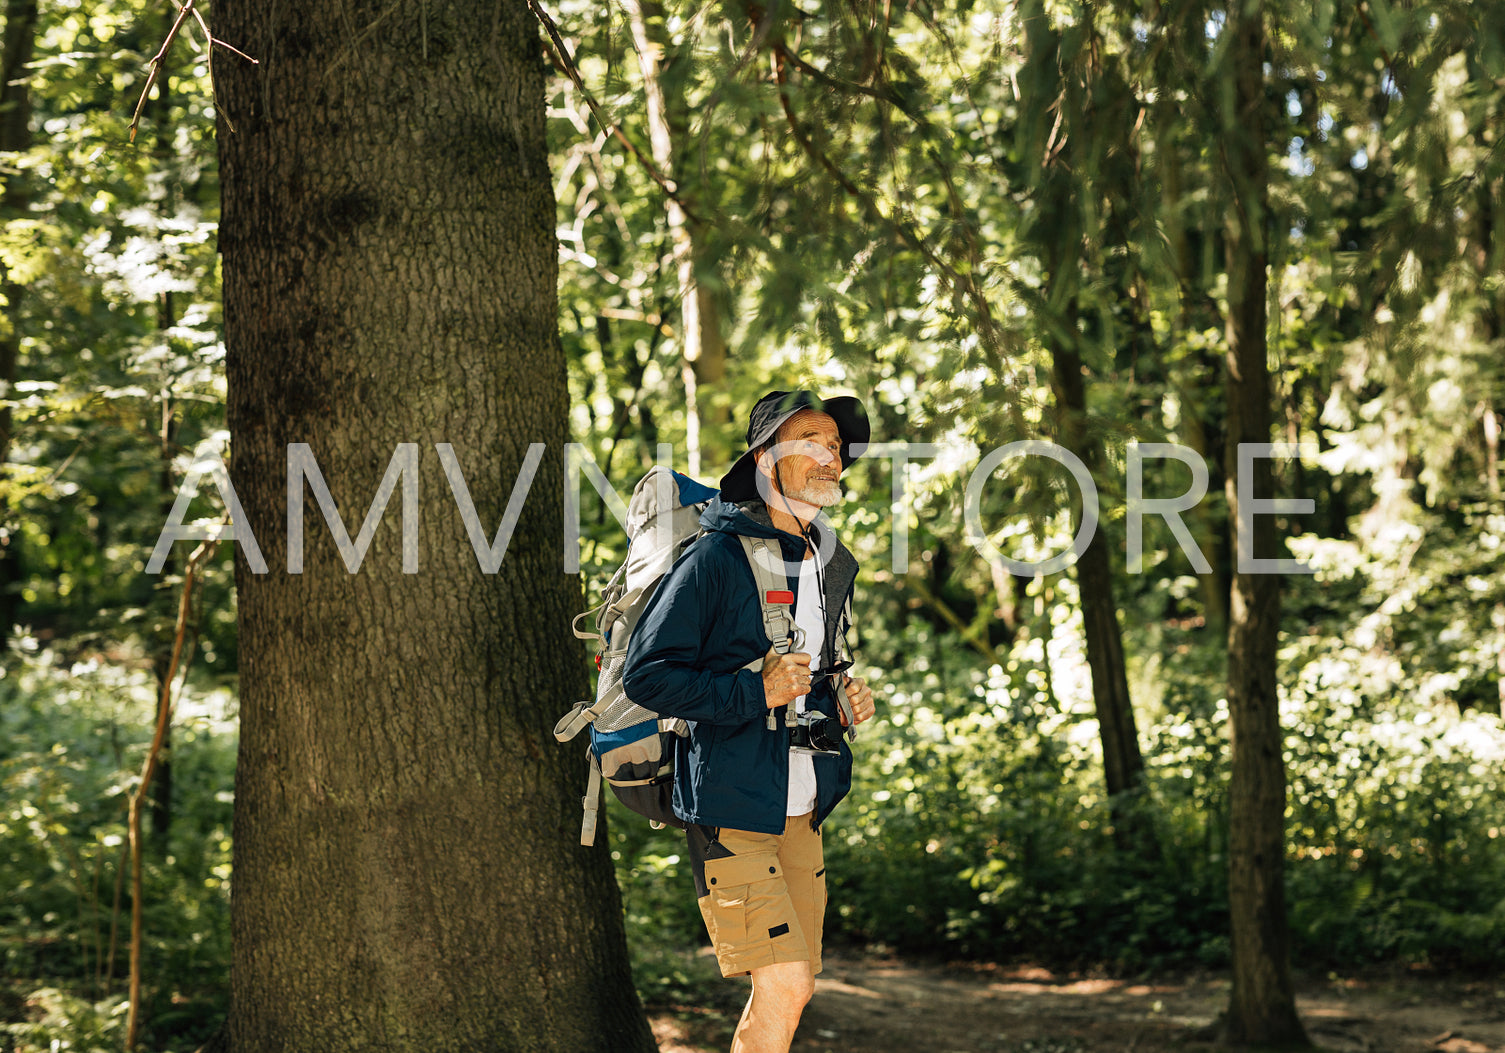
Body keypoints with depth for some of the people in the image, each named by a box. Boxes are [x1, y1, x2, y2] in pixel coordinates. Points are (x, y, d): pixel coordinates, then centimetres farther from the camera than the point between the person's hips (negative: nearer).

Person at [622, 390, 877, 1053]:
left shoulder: (833, 567, 13)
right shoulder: (719, 556, -13)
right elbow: (646, 674, -16)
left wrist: (846, 698, 6)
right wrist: (755, 692, -22)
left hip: (800, 812, 8)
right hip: (730, 806, -8)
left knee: (791, 989, 10)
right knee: (782, 987, -14)